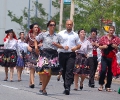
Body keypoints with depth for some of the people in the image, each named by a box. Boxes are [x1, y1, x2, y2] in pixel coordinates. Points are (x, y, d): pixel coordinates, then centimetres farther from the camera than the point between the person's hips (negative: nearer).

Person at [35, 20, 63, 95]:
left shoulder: (58, 36, 7)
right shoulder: (43, 34, 3)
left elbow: (62, 46, 6)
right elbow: (36, 40, 17)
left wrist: (56, 44, -11)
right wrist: (36, 46, 1)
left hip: (53, 54, 2)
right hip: (45, 53, -2)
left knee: (49, 73, 1)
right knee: (45, 71, -16)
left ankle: (43, 88, 17)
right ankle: (43, 88, 0)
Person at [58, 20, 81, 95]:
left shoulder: (75, 35, 13)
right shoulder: (61, 33, 11)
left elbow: (79, 45, 16)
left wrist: (76, 48, -6)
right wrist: (63, 47, -10)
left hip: (71, 55, -1)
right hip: (62, 54, 1)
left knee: (69, 71, -14)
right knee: (63, 71, 7)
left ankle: (67, 88, -23)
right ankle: (65, 87, 19)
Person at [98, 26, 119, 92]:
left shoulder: (116, 39, 7)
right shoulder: (103, 38, 4)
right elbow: (99, 46, 8)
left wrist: (115, 47, -10)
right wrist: (103, 47, -13)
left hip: (112, 57, 2)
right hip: (104, 57, -2)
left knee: (110, 72, 4)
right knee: (103, 70, -13)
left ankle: (108, 86, 13)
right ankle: (101, 84, 5)